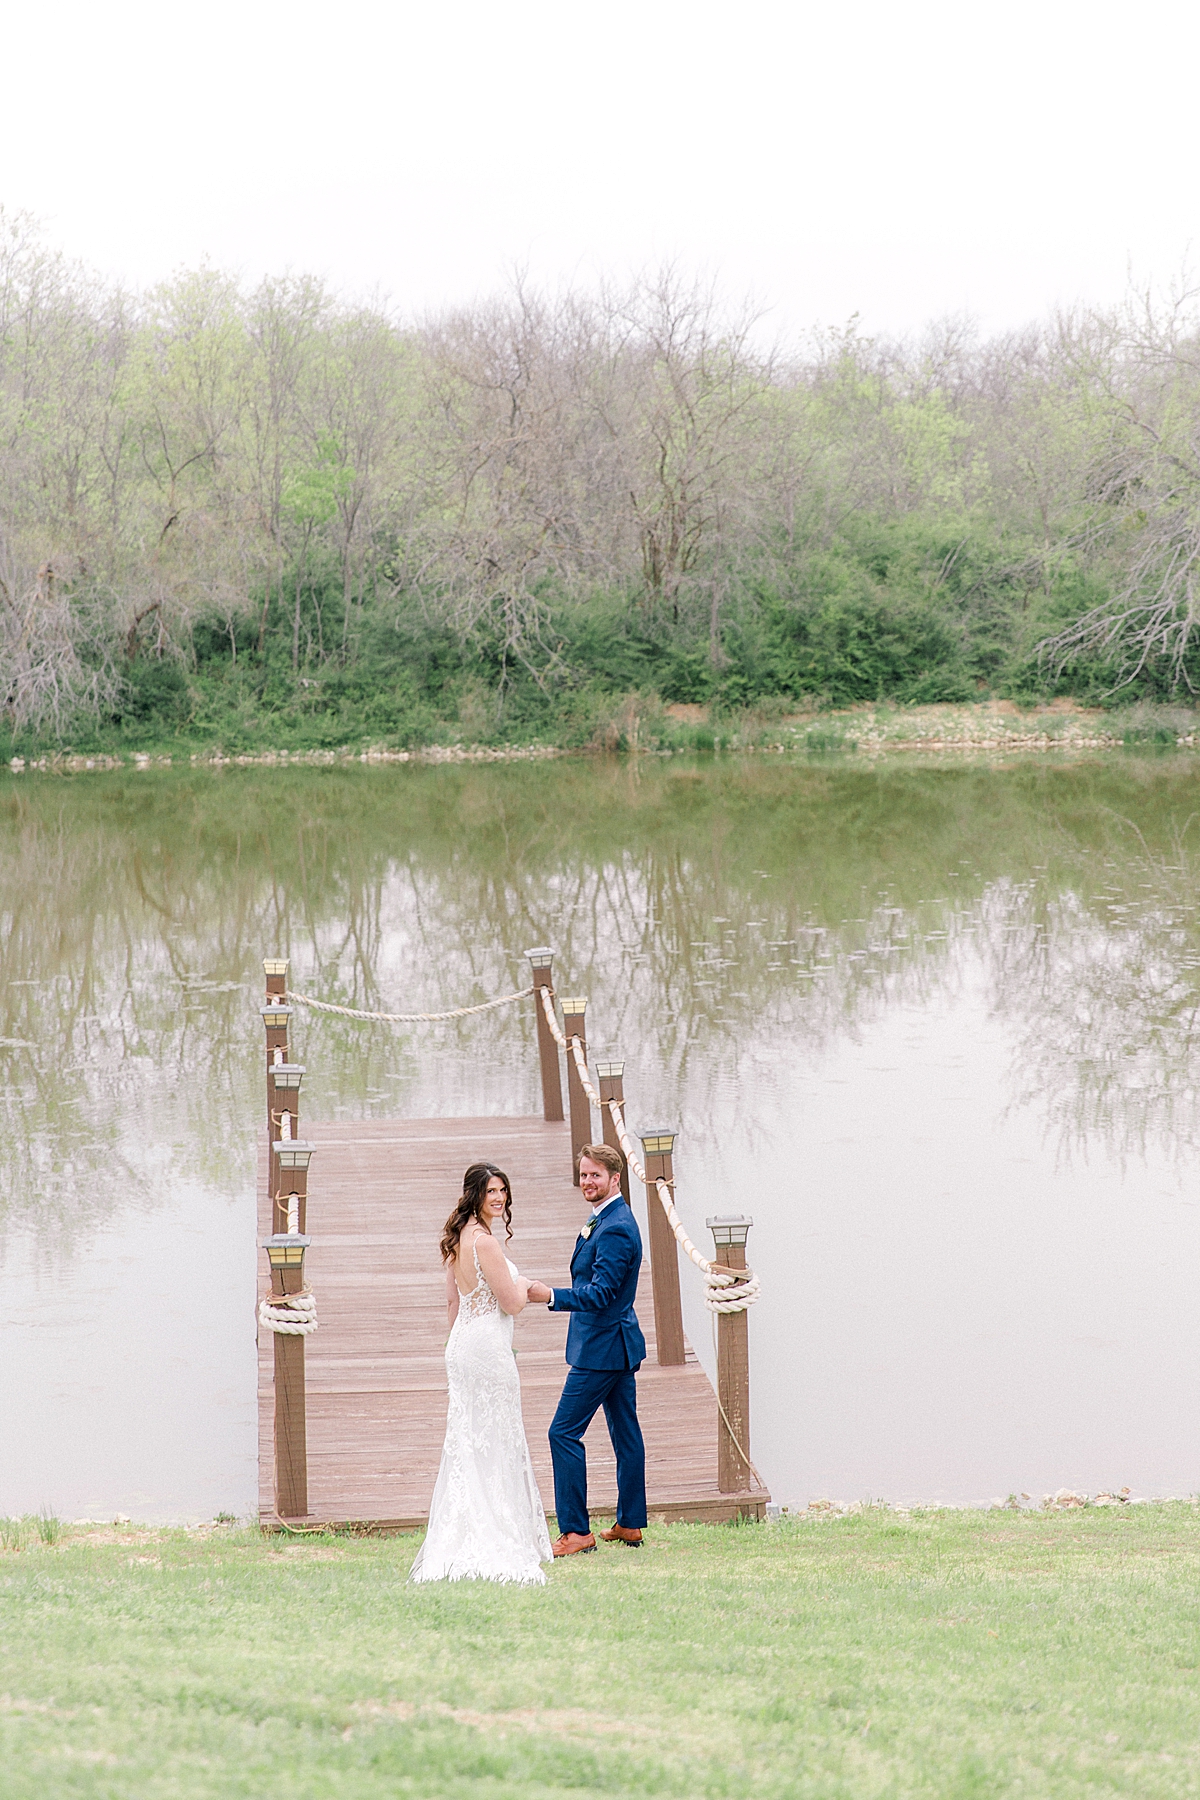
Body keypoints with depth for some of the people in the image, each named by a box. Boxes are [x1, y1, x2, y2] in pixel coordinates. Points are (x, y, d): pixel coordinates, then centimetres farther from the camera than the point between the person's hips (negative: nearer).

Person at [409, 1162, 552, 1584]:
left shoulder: (458, 1240, 12)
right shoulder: (484, 1241, -17)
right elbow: (511, 1304, -15)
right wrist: (522, 1284, 5)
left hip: (462, 1344, 9)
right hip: (488, 1347, -9)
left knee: (467, 1442, 12)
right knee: (494, 1443, -4)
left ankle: (460, 1544, 15)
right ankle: (495, 1549, -2)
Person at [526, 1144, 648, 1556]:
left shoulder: (615, 1229, -21)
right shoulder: (607, 1221, 12)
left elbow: (600, 1293, -28)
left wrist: (552, 1296, -35)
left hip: (601, 1347, -11)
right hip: (617, 1341, 11)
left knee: (564, 1432, -8)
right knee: (625, 1432, 14)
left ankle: (575, 1531, -6)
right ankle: (630, 1523, 20)